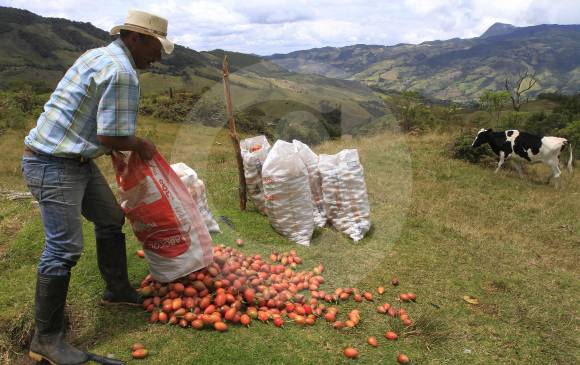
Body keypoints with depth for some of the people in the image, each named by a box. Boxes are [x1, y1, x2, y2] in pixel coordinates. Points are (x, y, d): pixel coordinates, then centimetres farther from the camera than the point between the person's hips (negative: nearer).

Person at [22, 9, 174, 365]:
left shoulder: (98, 55, 11)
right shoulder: (122, 73, -20)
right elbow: (110, 137, -21)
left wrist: (119, 149, 19)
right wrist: (141, 146, -3)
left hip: (78, 160, 10)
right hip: (54, 166, -10)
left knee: (111, 219, 17)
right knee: (64, 249, -7)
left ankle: (118, 289, 34)